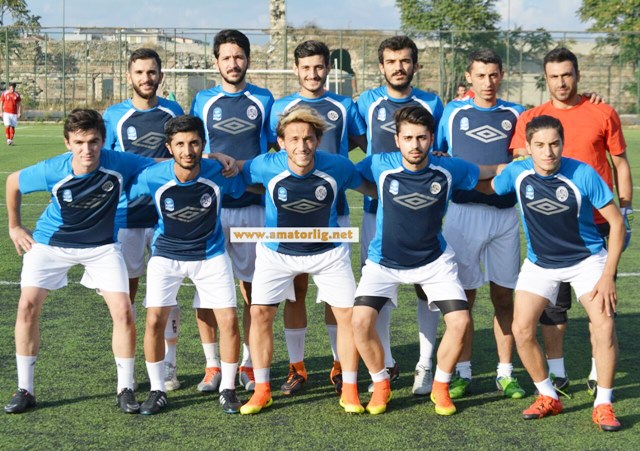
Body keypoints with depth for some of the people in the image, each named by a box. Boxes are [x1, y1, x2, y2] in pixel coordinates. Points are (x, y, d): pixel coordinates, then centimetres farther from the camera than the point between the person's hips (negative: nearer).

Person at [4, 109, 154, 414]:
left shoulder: (120, 165, -26)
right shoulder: (52, 171, -25)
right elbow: (13, 182, -4)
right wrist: (14, 226, 5)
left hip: (101, 245, 0)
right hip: (51, 242, 0)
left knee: (123, 311, -11)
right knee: (28, 305, -12)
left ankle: (125, 389, 6)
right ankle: (24, 390, 2)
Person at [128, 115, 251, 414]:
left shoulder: (219, 174, -19)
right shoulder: (152, 178, -21)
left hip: (211, 254, 0)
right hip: (166, 255, 0)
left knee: (228, 320, -8)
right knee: (154, 320, -12)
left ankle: (227, 390, 11)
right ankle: (157, 391, 6)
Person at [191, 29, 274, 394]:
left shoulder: (264, 100, 8)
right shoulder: (203, 101, 8)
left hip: (253, 204, 0)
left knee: (252, 285, 4)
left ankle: (248, 364, 14)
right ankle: (213, 365, 10)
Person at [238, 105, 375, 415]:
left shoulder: (337, 166, -21)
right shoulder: (265, 167, -22)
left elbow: (370, 188, -2)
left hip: (328, 251, 0)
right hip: (276, 252, 0)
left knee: (348, 313, -4)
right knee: (260, 312, -6)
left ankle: (349, 391, 10)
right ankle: (261, 391, 7)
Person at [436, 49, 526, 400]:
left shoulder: (515, 115, 9)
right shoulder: (452, 113, 6)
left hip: (505, 215, 1)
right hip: (463, 212, -1)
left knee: (504, 297, 4)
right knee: (463, 296, 2)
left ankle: (506, 374, 12)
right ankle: (462, 373, 11)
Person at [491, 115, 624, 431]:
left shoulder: (583, 174, -24)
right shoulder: (517, 173, -16)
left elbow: (616, 222, -16)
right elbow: (487, 186, 7)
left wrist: (608, 275, -19)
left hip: (586, 259, -3)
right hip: (540, 263, 3)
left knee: (604, 326, -18)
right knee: (521, 330, -7)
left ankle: (603, 405, -1)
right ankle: (548, 398, 14)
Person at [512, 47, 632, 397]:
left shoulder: (603, 114, 3)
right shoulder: (531, 118, 5)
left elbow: (620, 164, 7)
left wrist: (625, 212, 4)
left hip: (597, 221, -1)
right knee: (553, 300, 4)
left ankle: (599, 375, 12)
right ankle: (556, 375, 13)